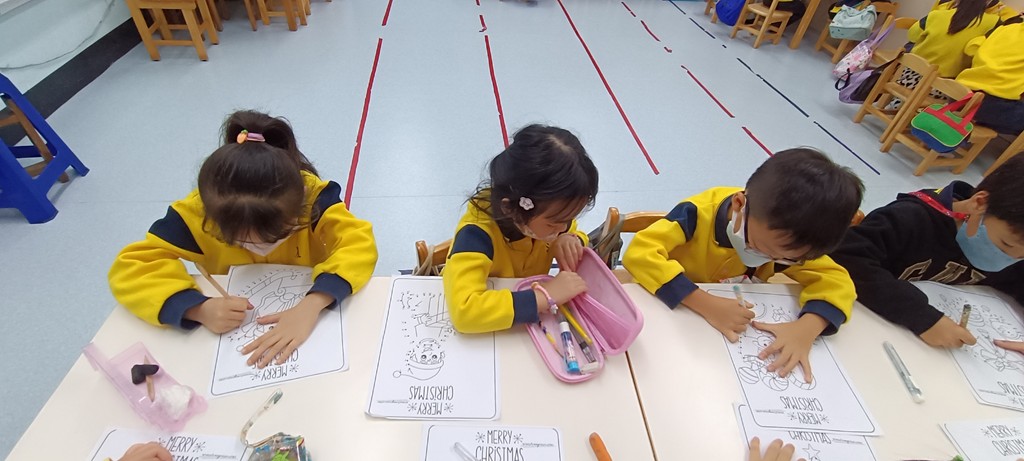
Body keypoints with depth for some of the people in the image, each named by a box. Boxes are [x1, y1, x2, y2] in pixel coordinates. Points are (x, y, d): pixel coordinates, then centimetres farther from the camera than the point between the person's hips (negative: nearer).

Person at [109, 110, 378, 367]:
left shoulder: (312, 195, -24)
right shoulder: (197, 212, -20)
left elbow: (359, 244, -33)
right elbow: (128, 269, -17)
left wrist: (312, 305, -45)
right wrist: (198, 308, -33)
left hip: (311, 316, -2)